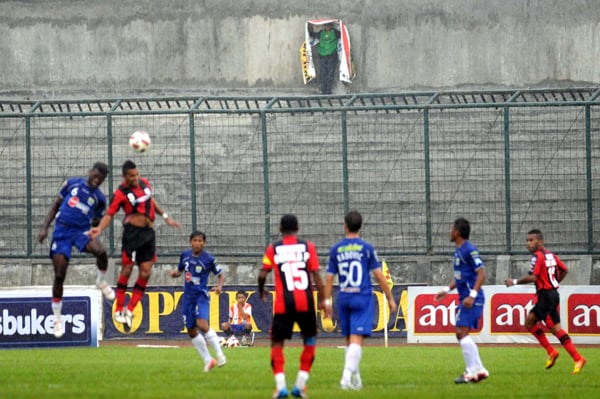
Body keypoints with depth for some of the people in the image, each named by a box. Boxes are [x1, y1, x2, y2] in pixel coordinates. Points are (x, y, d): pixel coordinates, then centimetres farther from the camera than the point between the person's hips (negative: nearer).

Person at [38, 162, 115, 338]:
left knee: (100, 251, -32)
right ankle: (57, 318, 11)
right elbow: (56, 205, 11)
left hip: (82, 231, 0)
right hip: (62, 231, 0)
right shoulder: (72, 183, 6)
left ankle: (101, 282, 0)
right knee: (59, 276, -4)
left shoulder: (99, 198, 7)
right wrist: (44, 227, 4)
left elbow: (96, 221, 17)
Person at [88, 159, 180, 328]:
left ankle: (129, 310, 5)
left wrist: (165, 217, 30)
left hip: (149, 232, 6)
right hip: (132, 232, -6)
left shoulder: (144, 183, 10)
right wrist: (99, 228, -30)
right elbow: (109, 214, -13)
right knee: (127, 268, -7)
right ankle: (119, 310, 1)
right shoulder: (121, 193, -9)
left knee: (146, 271, -1)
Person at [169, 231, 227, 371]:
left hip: (201, 295, -6)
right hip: (188, 296, 6)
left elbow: (221, 275, 2)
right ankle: (208, 360, 22)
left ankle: (220, 354, -13)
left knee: (202, 324, -26)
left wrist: (219, 286, -18)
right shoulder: (185, 255, 4)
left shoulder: (209, 259, -8)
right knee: (191, 331, 8)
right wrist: (175, 273, -4)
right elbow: (180, 270, 20)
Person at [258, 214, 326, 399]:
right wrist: (322, 300, 0)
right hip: (305, 301, 1)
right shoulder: (308, 246, 3)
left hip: (283, 304, -1)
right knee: (309, 341, 17)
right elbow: (316, 275, -2)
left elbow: (262, 274, 0)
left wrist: (261, 291, 20)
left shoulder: (273, 249, 3)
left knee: (277, 343, 9)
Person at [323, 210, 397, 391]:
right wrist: (390, 298, 3)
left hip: (343, 298, 3)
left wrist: (327, 301, 13)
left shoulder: (336, 249, 4)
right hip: (363, 298, -3)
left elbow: (329, 278, 5)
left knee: (350, 340, 16)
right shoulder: (366, 248, -3)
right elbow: (379, 275, -4)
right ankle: (347, 376, -22)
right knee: (357, 339, -8)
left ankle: (355, 378, 21)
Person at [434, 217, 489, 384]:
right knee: (461, 334, 11)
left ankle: (472, 371, -12)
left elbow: (481, 273, -20)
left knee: (462, 331, -14)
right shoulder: (458, 251, 16)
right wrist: (447, 290, 27)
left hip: (472, 299, -10)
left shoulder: (469, 250, -14)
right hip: (464, 298, 10)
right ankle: (479, 369, 15)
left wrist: (472, 295, -26)